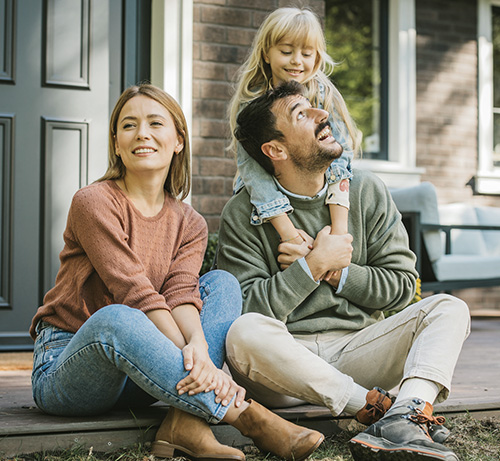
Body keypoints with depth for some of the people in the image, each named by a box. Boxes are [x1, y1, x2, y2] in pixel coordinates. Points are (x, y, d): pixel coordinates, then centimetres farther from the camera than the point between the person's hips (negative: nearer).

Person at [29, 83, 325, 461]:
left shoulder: (189, 224, 8)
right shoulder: (94, 203, -10)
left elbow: (181, 294, -11)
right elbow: (137, 295, -20)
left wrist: (198, 346, -33)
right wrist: (199, 364, -29)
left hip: (138, 378, 5)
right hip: (64, 367, -5)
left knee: (223, 284, -9)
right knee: (114, 318, -38)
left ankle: (186, 421, -30)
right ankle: (246, 416, -34)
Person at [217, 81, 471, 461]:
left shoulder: (366, 191, 7)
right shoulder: (243, 215, -3)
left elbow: (402, 284, 5)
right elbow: (247, 310, -12)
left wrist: (335, 271, -8)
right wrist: (314, 266, -15)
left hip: (357, 348, 3)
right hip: (288, 361, -3)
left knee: (449, 308, -15)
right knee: (245, 334, -35)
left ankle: (406, 417, -43)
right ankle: (382, 408, -28)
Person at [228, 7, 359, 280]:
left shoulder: (325, 96, -6)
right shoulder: (251, 102, -8)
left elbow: (338, 156, -17)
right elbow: (251, 165, -20)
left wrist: (339, 227, -32)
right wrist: (286, 229, -34)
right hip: (264, 205, 0)